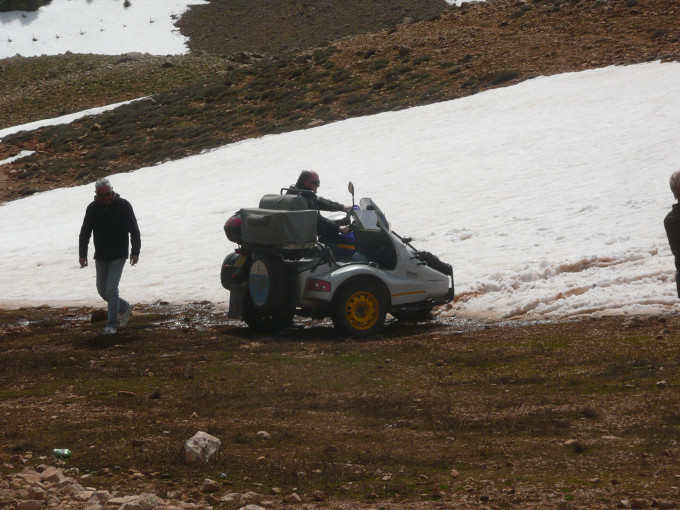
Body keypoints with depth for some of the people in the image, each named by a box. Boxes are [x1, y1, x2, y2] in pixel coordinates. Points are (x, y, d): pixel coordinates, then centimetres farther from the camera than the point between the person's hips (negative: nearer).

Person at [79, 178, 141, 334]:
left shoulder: (123, 206, -7)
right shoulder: (92, 208, 1)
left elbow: (134, 230, -3)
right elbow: (85, 233, 6)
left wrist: (135, 251, -10)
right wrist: (82, 254, -3)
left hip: (118, 257, -4)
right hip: (100, 257, 4)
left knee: (111, 289, -12)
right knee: (103, 290, 9)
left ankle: (112, 324, -3)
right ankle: (125, 307, 33)